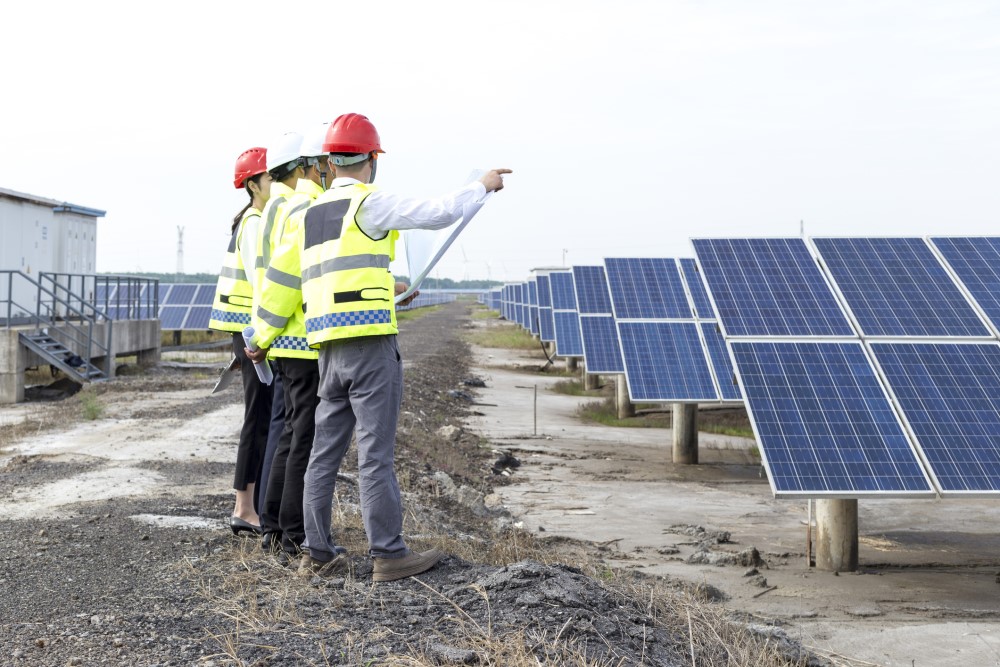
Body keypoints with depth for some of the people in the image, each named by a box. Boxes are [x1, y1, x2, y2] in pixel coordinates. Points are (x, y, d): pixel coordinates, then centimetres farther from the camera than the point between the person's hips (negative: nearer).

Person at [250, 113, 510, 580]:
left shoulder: (307, 216, 16)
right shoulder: (369, 204, -6)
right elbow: (438, 214, -7)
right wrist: (482, 186, 8)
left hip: (329, 350, 7)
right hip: (370, 345, -7)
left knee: (325, 452, 9)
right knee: (375, 453, -5)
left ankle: (317, 554, 13)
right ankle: (388, 554, 0)